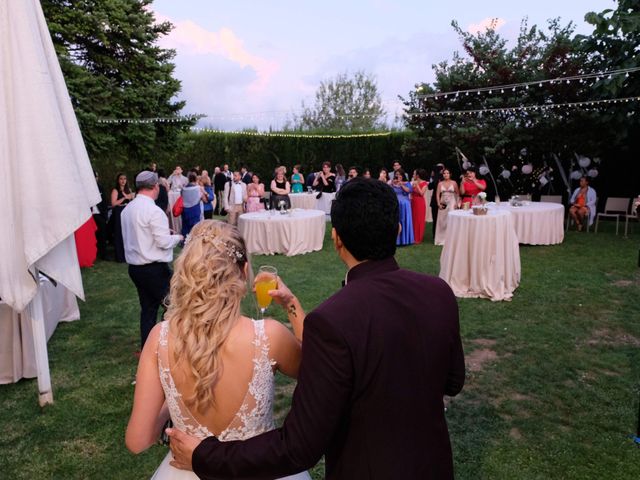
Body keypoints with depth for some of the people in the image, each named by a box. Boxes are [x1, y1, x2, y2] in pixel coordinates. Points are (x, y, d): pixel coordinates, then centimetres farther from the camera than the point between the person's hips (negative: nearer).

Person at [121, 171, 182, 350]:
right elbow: (163, 242, -19)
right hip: (155, 268, -8)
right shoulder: (154, 210, -18)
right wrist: (177, 237, 1)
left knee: (148, 307, 16)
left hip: (135, 266, 8)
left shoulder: (127, 209, 7)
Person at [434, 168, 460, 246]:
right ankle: (441, 239, 12)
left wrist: (456, 203, -5)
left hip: (451, 203, -2)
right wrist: (439, 204, -7)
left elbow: (457, 193, 6)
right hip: (443, 204, 2)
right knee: (442, 221, 3)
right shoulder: (440, 183, 6)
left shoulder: (454, 183, 2)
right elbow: (437, 194, 3)